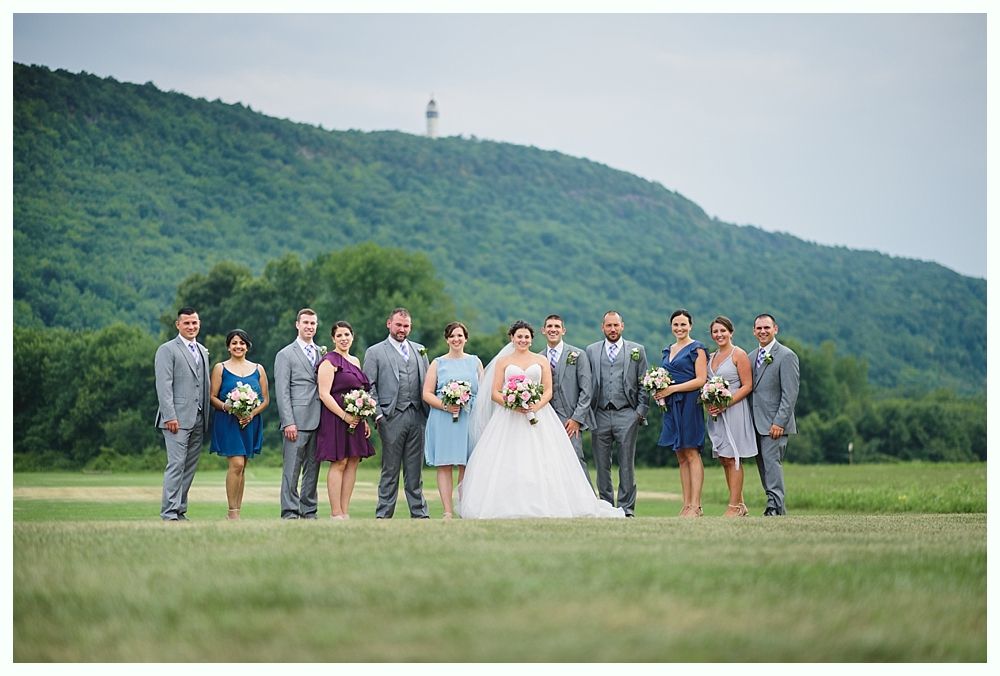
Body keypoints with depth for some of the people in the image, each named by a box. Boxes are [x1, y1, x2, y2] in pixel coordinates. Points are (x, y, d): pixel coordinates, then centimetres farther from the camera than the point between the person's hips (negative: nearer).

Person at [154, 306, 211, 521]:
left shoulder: (203, 352, 19)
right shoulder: (167, 350, -2)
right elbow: (164, 386, -10)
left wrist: (206, 418, 11)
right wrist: (170, 416, -17)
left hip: (199, 420, 7)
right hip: (178, 419, -7)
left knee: (190, 467, 6)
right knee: (176, 465, -11)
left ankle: (180, 511, 11)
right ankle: (169, 513, -10)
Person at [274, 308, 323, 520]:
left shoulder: (323, 353, 16)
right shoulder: (285, 355, 2)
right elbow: (282, 391, -4)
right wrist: (288, 422, -12)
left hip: (318, 421, 5)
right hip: (297, 421, -5)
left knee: (312, 468, 8)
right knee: (292, 470, -5)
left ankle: (309, 510, 13)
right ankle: (290, 512, -2)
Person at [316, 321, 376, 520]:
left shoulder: (355, 361, 17)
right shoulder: (329, 362, -6)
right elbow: (324, 394, -14)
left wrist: (364, 420, 13)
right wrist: (344, 416, -18)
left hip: (355, 419, 8)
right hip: (336, 418, -8)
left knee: (353, 463, 4)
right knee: (339, 463, -8)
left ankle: (345, 512, 7)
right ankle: (336, 514, -6)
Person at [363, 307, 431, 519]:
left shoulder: (419, 350, 17)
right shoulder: (375, 352, 4)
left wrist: (430, 412, 6)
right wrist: (378, 415, -9)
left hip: (417, 416, 4)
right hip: (392, 416, -4)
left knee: (415, 468, 8)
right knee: (390, 469, -1)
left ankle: (419, 513, 12)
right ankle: (383, 514, 4)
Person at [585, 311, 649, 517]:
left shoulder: (637, 350, 9)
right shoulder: (591, 351, 12)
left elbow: (644, 384, 7)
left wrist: (641, 411, -2)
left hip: (626, 414, -2)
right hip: (600, 415, 2)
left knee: (626, 464, -2)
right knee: (602, 465, 4)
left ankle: (627, 508, 2)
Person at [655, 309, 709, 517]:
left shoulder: (697, 348, -4)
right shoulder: (668, 351, 18)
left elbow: (701, 380, -11)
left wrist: (672, 389, -15)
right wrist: (660, 391, 3)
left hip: (689, 404, -7)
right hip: (671, 406, 7)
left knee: (692, 454, -9)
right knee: (681, 457, 5)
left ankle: (696, 506, -10)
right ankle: (686, 505, 5)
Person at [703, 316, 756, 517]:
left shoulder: (739, 354, -5)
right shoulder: (711, 357, 16)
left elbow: (747, 386, -9)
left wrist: (725, 404, -17)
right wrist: (708, 403, 0)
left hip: (734, 410, -7)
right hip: (715, 412, 7)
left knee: (731, 458, -7)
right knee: (724, 459, 6)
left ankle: (734, 507, -4)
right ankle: (740, 505, 13)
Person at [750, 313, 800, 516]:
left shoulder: (786, 356, -6)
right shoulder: (752, 356, 17)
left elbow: (790, 393, -12)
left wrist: (779, 422, -18)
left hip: (774, 423, -7)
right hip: (756, 423, 7)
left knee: (771, 461, -13)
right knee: (763, 466, 6)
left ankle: (775, 506, -11)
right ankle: (776, 507, 10)